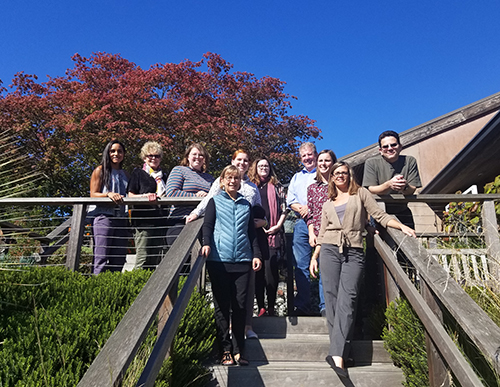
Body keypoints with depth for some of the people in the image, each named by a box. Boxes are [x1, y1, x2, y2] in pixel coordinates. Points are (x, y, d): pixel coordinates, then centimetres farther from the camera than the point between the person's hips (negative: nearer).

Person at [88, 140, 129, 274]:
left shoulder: (125, 174, 21)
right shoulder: (100, 171, 7)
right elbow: (93, 194, 0)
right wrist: (108, 194, -17)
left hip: (121, 218, 5)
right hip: (103, 216, -5)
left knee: (118, 261, 2)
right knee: (101, 260, -11)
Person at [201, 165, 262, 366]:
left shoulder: (246, 204, 17)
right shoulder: (215, 201, 10)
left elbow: (252, 232, 16)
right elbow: (207, 225, 0)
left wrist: (256, 255, 6)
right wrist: (206, 243, -18)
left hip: (242, 260, 2)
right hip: (219, 259, -2)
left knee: (240, 305, 3)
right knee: (222, 305, 4)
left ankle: (238, 350, 14)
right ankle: (226, 350, 14)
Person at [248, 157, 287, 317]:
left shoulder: (277, 187, 15)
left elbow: (284, 209, 10)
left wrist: (277, 226, -2)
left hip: (272, 233, -1)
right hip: (254, 233, 1)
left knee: (271, 270, -8)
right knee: (257, 270, 0)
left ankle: (271, 307, 3)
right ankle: (261, 307, 8)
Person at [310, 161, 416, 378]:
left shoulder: (360, 193, 13)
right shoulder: (328, 204, 20)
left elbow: (380, 215, 5)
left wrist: (402, 226, -10)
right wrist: (314, 257, 12)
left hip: (354, 252, -3)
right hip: (330, 250, 3)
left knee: (347, 299, -15)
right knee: (331, 297, -4)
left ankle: (337, 354, -19)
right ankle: (339, 350, 1)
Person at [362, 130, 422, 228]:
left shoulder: (410, 161, 1)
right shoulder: (371, 163, -4)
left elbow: (411, 191, -5)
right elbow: (371, 190, -12)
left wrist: (405, 187, -30)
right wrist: (389, 184, -31)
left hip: (402, 213, 2)